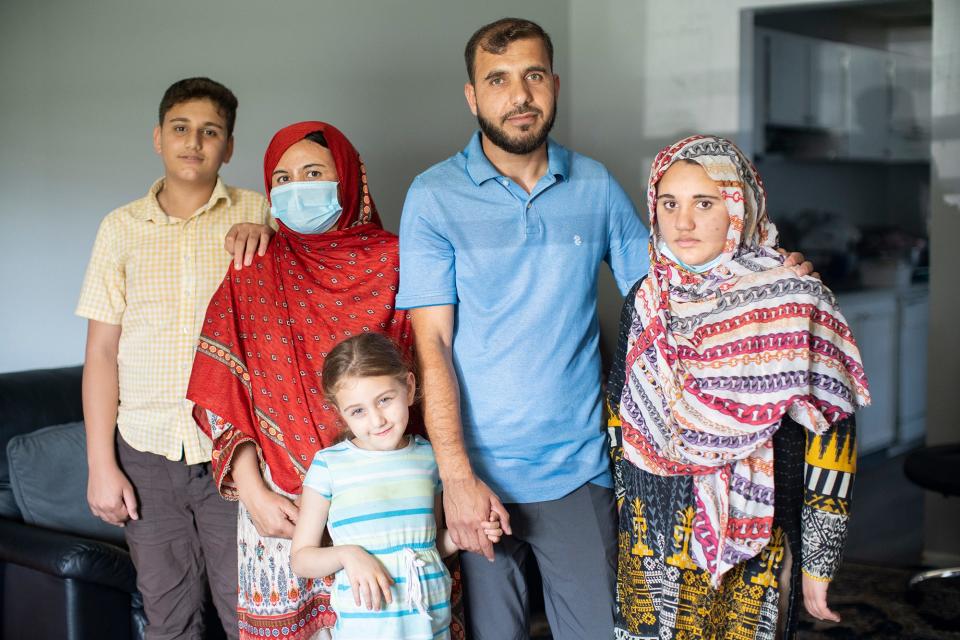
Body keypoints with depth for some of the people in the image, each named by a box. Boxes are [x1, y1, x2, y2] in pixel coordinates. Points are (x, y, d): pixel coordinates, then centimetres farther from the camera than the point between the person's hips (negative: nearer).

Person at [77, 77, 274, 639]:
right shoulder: (122, 228, 6)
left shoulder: (257, 214, 3)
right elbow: (102, 350, 5)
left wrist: (267, 235, -14)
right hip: (147, 451, 1)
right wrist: (101, 464, 0)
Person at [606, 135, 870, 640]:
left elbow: (831, 434, -10)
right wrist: (619, 524, 12)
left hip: (751, 543, -4)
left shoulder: (794, 303, -13)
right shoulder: (645, 299, 2)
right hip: (649, 539, 4)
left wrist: (818, 562, -8)